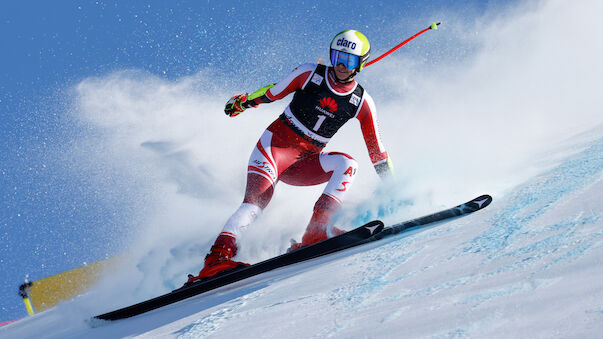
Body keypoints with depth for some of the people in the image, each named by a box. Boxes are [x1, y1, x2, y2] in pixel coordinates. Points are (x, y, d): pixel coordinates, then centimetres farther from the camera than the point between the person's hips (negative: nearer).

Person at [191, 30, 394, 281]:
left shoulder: (361, 103, -1)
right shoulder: (310, 73, -6)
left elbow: (377, 151, 5)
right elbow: (273, 92, 9)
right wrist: (243, 101, 10)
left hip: (304, 164, 3)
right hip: (275, 145, -3)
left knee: (347, 164, -26)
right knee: (257, 199, -28)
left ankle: (315, 232, -34)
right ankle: (217, 257, -36)